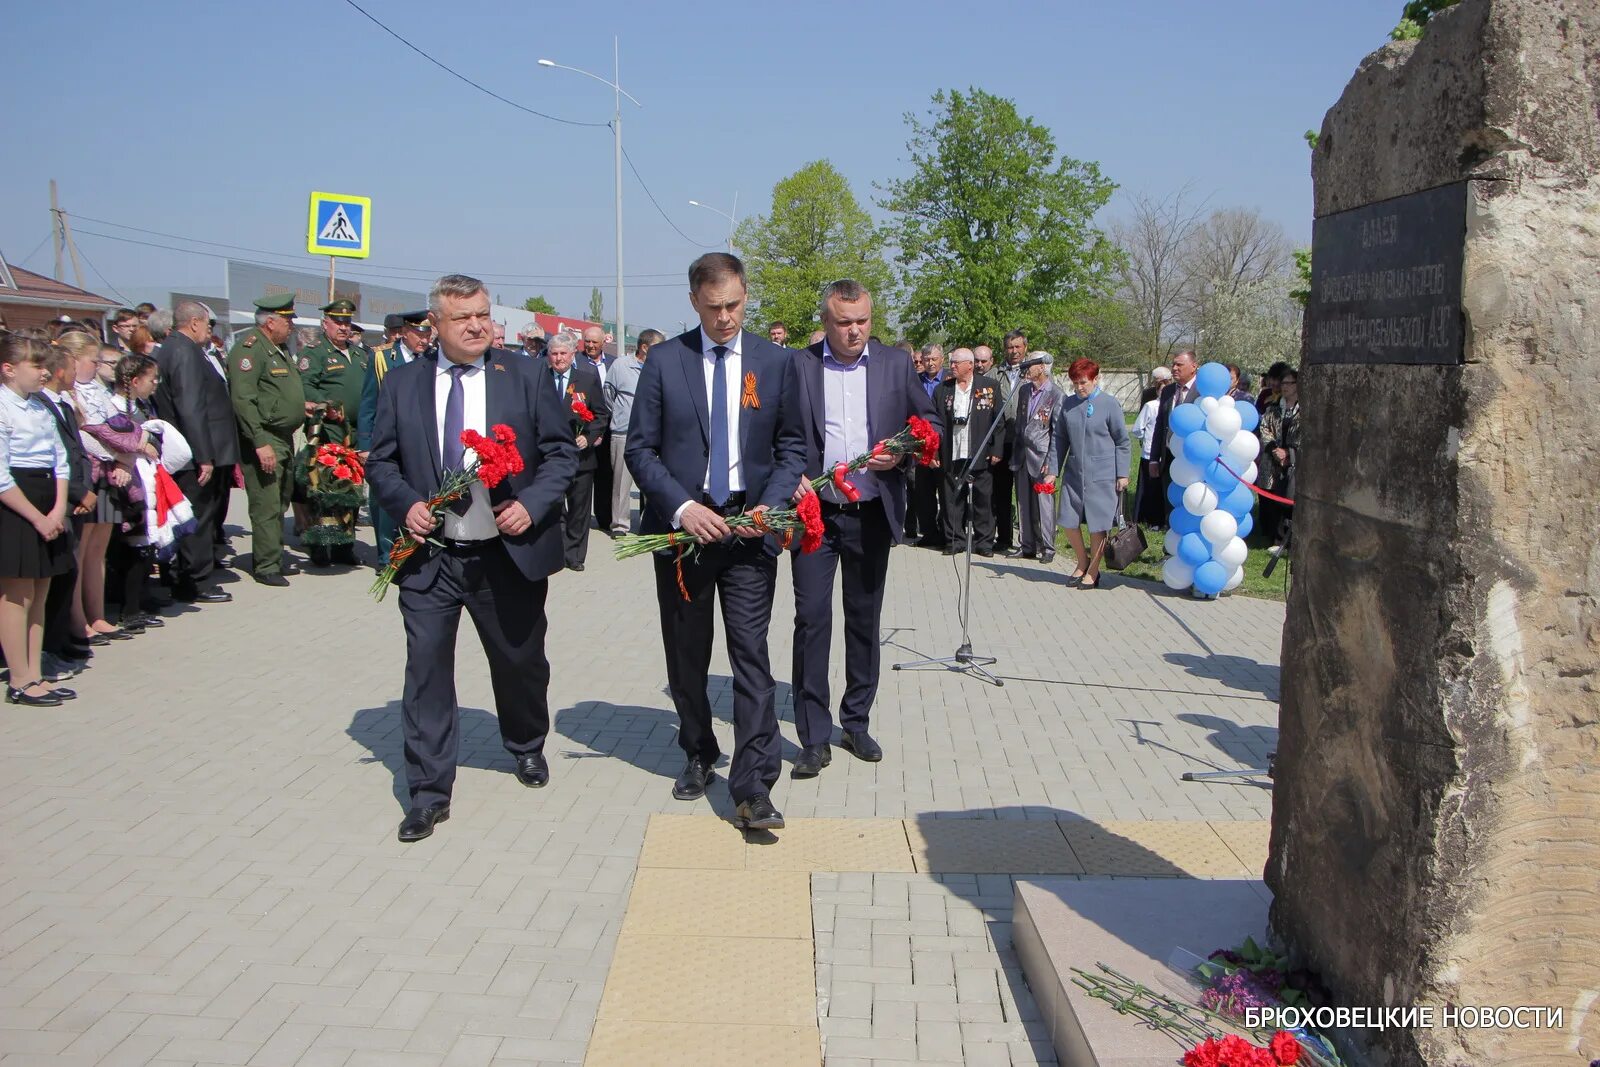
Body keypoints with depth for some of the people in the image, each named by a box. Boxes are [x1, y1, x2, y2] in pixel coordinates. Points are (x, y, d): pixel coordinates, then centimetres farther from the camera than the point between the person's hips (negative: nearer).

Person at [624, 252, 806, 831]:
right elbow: (640, 449, 0)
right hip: (682, 524, 1)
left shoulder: (776, 361, 4)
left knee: (751, 653, -8)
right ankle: (698, 755, 33)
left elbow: (792, 446, 8)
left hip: (748, 526, -1)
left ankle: (752, 787, -6)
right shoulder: (664, 361, 1)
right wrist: (682, 507, -14)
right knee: (686, 656, 12)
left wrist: (770, 504, -10)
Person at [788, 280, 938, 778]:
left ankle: (856, 724, 27)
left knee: (865, 620, 11)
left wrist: (902, 453, -10)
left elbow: (929, 421, 9)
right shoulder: (797, 365, 0)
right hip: (814, 511, -2)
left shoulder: (896, 363, 5)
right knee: (811, 619, -4)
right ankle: (814, 739, 4)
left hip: (872, 513, 2)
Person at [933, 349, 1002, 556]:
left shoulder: (990, 387, 5)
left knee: (983, 500, 2)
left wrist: (996, 450, -4)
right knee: (952, 500, 2)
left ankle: (984, 541, 11)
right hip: (951, 457, 1)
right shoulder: (942, 389, 9)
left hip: (981, 456, -1)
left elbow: (999, 421, 3)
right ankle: (955, 540, 13)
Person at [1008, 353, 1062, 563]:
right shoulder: (1024, 389, 12)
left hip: (1041, 456, -6)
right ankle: (1026, 546, 18)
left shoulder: (1055, 393, -8)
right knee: (1023, 504, 10)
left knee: (1044, 503, -4)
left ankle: (1047, 548, 4)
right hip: (1022, 455, 6)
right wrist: (1015, 453, 14)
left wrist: (1051, 461, -14)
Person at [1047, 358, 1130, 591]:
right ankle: (1083, 563, 29)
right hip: (1073, 474, 4)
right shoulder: (1068, 405, 5)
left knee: (1097, 525, 2)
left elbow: (1122, 442, -2)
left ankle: (1093, 572, 18)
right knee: (1069, 521, 6)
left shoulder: (1109, 404, -6)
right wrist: (1053, 471, 6)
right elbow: (1059, 439, 11)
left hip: (1102, 476, -4)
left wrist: (1122, 474, -5)